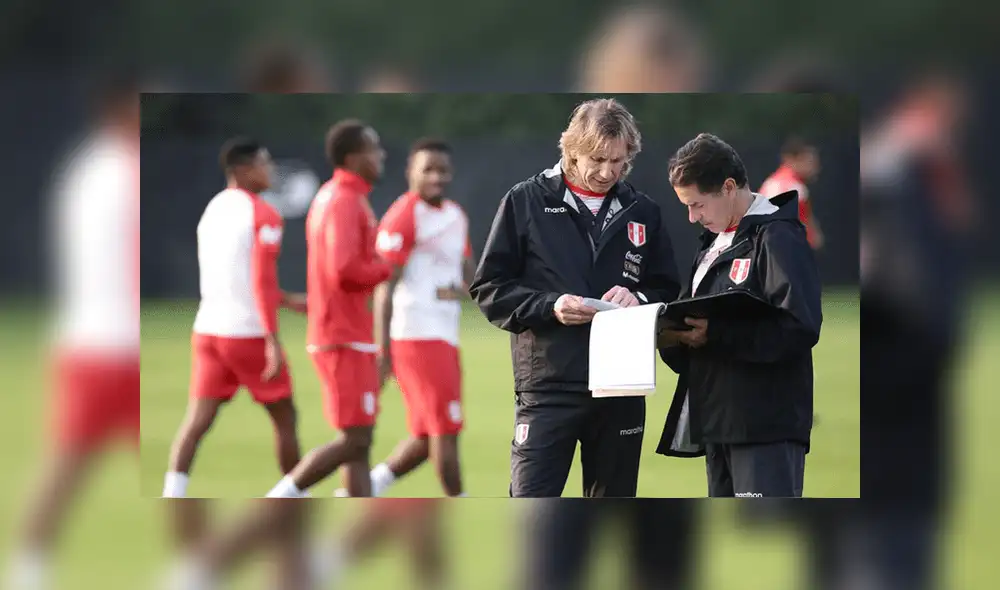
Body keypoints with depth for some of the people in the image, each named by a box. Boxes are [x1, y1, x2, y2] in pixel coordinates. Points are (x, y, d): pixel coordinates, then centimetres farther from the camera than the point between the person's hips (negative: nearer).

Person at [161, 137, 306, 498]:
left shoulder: (213, 210, 13)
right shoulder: (263, 216, -10)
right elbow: (262, 282, -18)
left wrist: (286, 300, 30)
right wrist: (273, 341, -20)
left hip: (209, 329, 6)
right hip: (249, 333, -6)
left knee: (197, 420, 1)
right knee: (284, 417, 10)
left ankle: (171, 501, -13)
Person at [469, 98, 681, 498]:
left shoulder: (642, 212, 10)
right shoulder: (526, 202, 1)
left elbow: (669, 292, 15)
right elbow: (489, 288, 1)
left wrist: (639, 300, -8)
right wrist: (549, 307, -15)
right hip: (546, 389, -3)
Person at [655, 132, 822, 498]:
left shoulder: (777, 238, -9)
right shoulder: (714, 245, 20)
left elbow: (800, 328, -20)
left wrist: (715, 335, -22)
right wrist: (673, 334, -1)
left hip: (766, 426, -10)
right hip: (717, 422, 10)